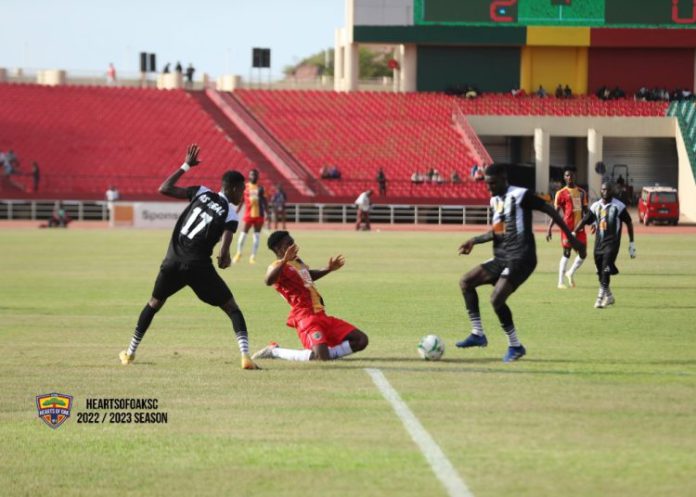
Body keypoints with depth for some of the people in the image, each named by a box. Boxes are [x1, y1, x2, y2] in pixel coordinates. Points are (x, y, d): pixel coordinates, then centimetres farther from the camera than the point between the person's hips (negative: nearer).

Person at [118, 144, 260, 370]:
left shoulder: (202, 193, 7)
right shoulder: (230, 216, -4)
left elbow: (164, 189, 9)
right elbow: (223, 255, -14)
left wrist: (186, 166, 17)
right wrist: (225, 260, 11)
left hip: (173, 261, 4)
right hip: (198, 266, -4)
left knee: (154, 304, 26)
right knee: (232, 308, 6)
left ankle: (130, 353, 31)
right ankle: (246, 357, -10)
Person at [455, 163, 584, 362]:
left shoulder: (520, 195, -11)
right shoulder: (495, 200, 14)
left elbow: (550, 210, -9)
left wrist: (571, 237, -9)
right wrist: (474, 241, 9)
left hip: (520, 258, -9)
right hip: (501, 258, 9)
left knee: (496, 299, -19)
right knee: (466, 281, 4)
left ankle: (515, 346, -5)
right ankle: (478, 334, 6)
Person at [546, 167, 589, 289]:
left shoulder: (581, 192, 11)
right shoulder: (561, 193, -4)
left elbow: (585, 210, 18)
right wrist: (549, 229, -11)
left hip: (580, 227, 5)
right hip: (568, 227, -5)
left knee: (583, 253, 3)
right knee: (566, 253, -2)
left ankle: (571, 273, 27)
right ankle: (560, 282, 5)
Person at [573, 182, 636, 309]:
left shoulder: (618, 206, -4)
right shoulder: (596, 206, 8)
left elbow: (629, 223, 2)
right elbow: (584, 221, 11)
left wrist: (632, 243, 2)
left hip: (612, 242, -5)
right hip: (599, 242, 5)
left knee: (606, 271, -16)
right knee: (601, 272, 10)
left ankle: (601, 297, -17)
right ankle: (609, 296, 28)